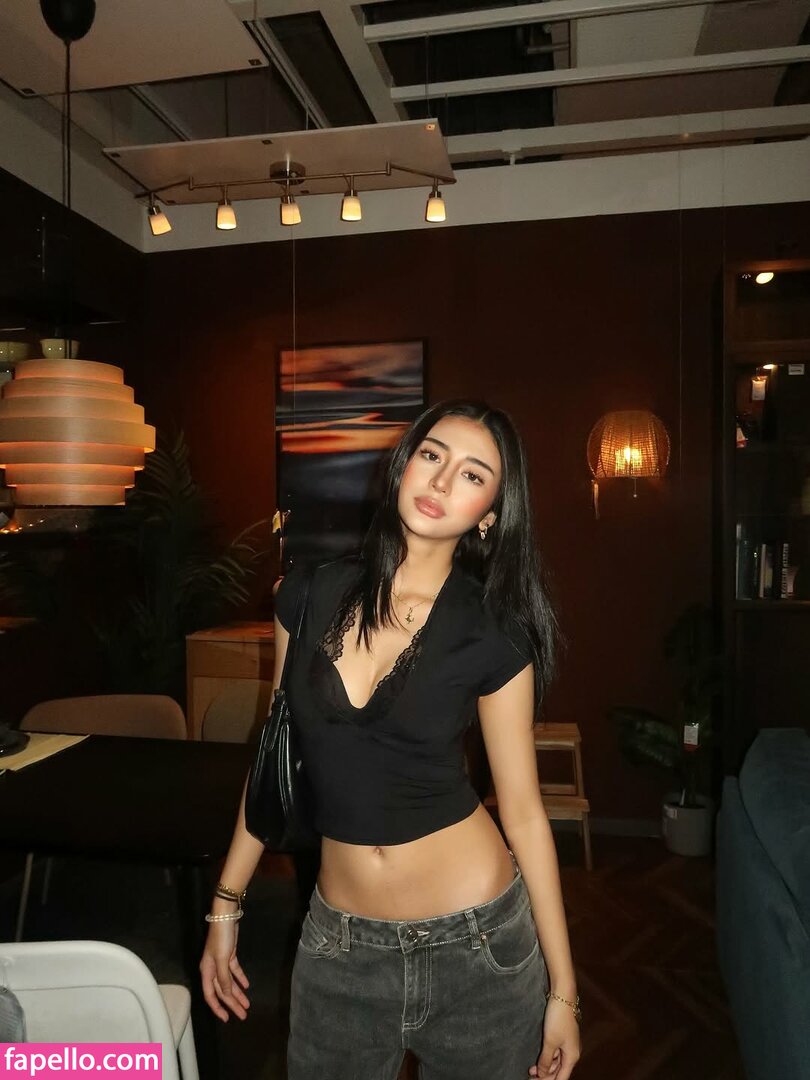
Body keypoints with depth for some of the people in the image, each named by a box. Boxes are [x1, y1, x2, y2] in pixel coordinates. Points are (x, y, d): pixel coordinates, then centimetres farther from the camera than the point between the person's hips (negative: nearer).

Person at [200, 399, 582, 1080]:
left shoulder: (493, 635, -13)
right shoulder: (312, 592, -6)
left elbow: (524, 811, -6)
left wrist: (564, 990, -2)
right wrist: (227, 905, 7)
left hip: (478, 942, -2)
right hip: (340, 943, 3)